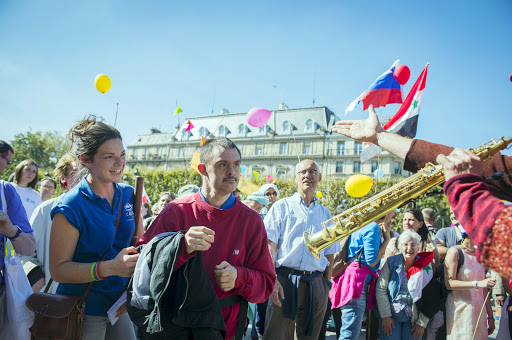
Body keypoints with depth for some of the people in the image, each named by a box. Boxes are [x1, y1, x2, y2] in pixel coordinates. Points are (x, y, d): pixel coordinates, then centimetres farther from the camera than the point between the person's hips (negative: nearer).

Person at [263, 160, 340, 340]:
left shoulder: (326, 214, 15)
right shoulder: (282, 207, 5)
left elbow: (329, 254, 17)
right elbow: (269, 245, -4)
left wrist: (327, 284, 10)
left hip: (316, 284, 4)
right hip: (285, 281, -3)